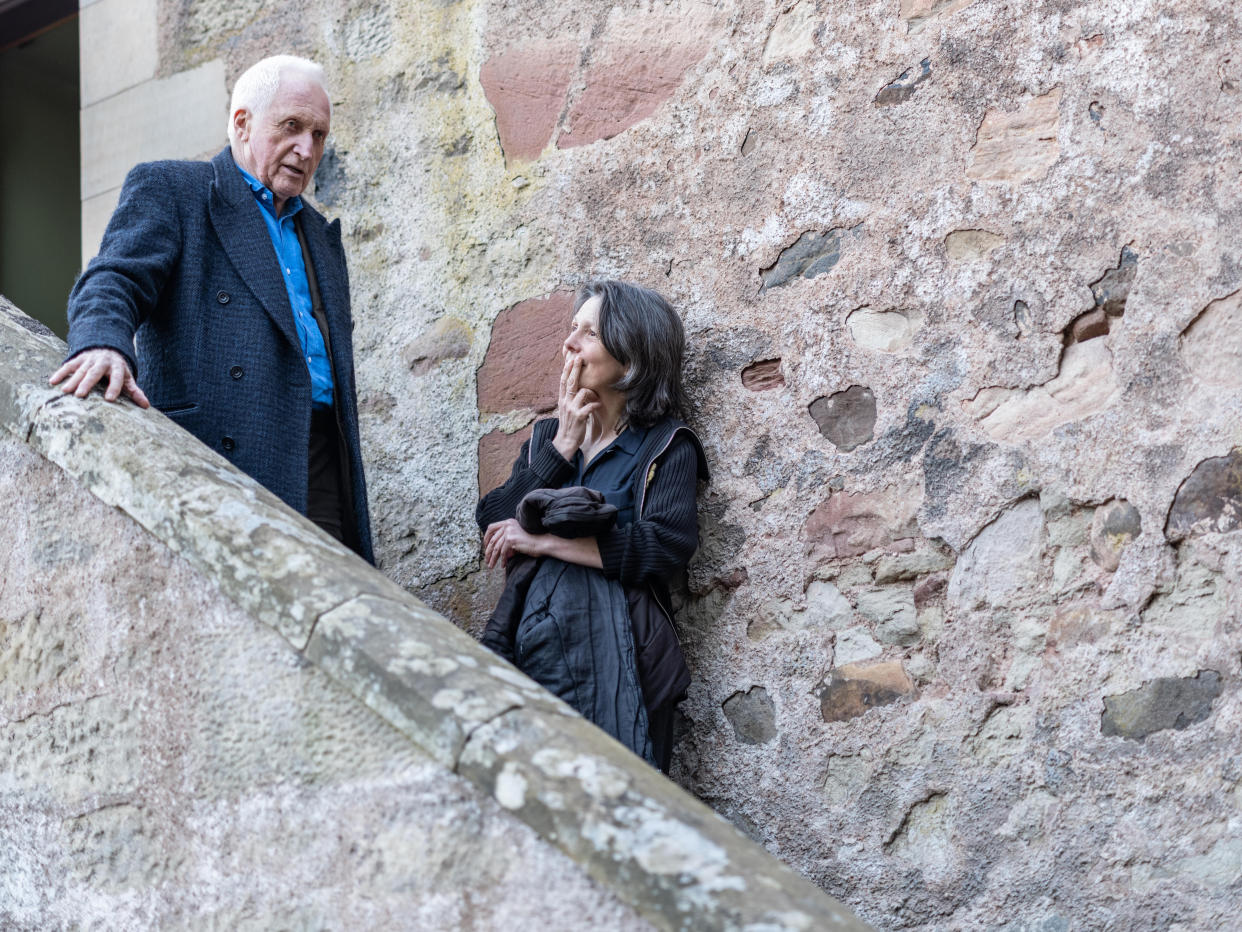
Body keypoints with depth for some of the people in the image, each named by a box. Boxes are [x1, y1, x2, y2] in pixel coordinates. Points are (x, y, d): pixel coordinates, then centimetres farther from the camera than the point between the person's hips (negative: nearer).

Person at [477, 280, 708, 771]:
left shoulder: (665, 446, 4)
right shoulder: (547, 435, 20)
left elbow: (667, 547, -14)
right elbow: (492, 525, 6)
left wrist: (543, 542, -11)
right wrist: (562, 446, 0)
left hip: (610, 652, -4)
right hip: (527, 637, 4)